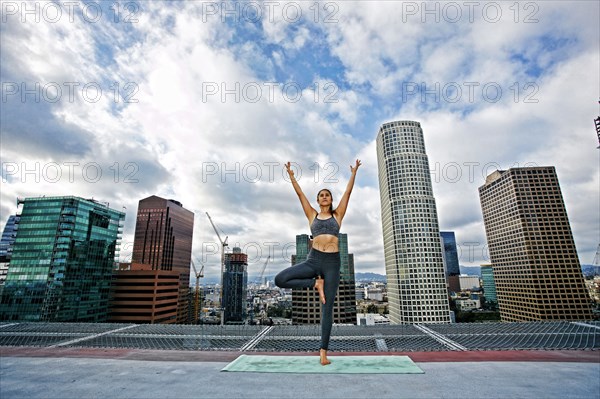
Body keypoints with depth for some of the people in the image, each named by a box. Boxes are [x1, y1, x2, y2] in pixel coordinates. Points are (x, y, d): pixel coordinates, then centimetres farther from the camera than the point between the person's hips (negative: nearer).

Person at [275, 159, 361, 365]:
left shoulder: (337, 215, 13)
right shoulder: (312, 215, 13)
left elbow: (348, 191, 10)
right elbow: (300, 193, 10)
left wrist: (353, 173, 8)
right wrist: (291, 175, 8)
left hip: (332, 263, -1)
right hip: (313, 260, 1)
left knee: (327, 308, 0)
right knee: (280, 279, -17)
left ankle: (323, 351, 11)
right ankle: (315, 283, -1)